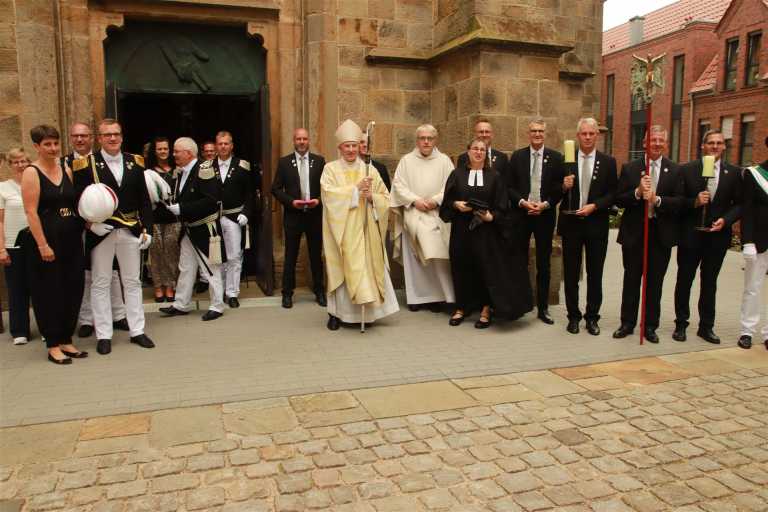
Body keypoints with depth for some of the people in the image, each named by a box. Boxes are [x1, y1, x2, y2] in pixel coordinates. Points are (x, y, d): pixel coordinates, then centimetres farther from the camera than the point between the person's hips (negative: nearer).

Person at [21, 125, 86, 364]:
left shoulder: (66, 170, 11)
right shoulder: (32, 173, -6)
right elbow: (31, 212, -12)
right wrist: (43, 245, -17)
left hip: (71, 239, 6)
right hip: (45, 240, -6)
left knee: (72, 290, 9)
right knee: (49, 293, 3)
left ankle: (66, 340, 22)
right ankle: (53, 346, 13)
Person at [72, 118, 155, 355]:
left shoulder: (134, 162, 7)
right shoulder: (86, 164, -3)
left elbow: (144, 200, 8)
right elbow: (78, 201, -4)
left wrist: (146, 229, 2)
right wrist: (90, 224, -17)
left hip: (131, 230, 3)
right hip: (100, 231, -3)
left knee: (132, 281, 10)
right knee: (100, 283, 5)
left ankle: (137, 330, 19)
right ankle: (103, 335, 14)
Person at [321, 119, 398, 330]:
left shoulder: (369, 170, 9)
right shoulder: (330, 169, 4)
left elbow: (385, 199, 7)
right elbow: (330, 195, -13)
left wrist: (372, 196, -13)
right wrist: (356, 189, -18)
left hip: (364, 230, 2)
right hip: (342, 230, -2)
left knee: (366, 267, -3)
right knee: (342, 270, -2)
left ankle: (366, 311, 6)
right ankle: (337, 312, 7)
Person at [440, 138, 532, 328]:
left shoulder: (494, 176, 6)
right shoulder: (457, 174, 8)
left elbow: (501, 205, 2)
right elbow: (447, 200, 6)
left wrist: (492, 216, -16)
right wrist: (456, 204, -14)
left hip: (486, 230, -1)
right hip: (461, 229, 1)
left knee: (487, 268, 0)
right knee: (462, 268, 5)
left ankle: (486, 310, 12)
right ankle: (462, 307, 20)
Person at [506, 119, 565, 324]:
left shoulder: (555, 158, 3)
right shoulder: (517, 156, 4)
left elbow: (560, 188, 2)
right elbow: (509, 186, 2)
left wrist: (545, 204, -12)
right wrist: (522, 202, -13)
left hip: (545, 215, 0)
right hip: (521, 214, 0)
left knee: (543, 264, 6)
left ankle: (543, 308, 15)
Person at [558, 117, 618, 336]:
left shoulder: (608, 162, 2)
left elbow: (613, 194, 0)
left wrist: (594, 206, -15)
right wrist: (564, 187, -17)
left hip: (596, 224, 0)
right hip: (571, 222, 0)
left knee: (595, 274, 8)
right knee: (571, 273, 7)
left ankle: (592, 317, 20)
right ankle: (573, 316, 20)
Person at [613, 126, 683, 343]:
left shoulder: (675, 170, 1)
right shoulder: (629, 168, 2)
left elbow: (680, 202, -6)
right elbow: (619, 200, -3)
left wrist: (657, 199, -21)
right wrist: (638, 192, -20)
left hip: (661, 235, 0)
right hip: (633, 233, 0)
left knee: (655, 283, 8)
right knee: (631, 280, 9)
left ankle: (650, 326, 19)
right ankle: (627, 323, 21)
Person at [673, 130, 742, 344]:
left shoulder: (734, 173, 4)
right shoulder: (687, 170, -2)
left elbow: (739, 204, 5)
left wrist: (725, 220, -11)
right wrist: (695, 202, -19)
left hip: (718, 236, 2)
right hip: (690, 235, -2)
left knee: (709, 282, 11)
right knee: (684, 280, 6)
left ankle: (706, 327, 22)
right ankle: (681, 324, 18)